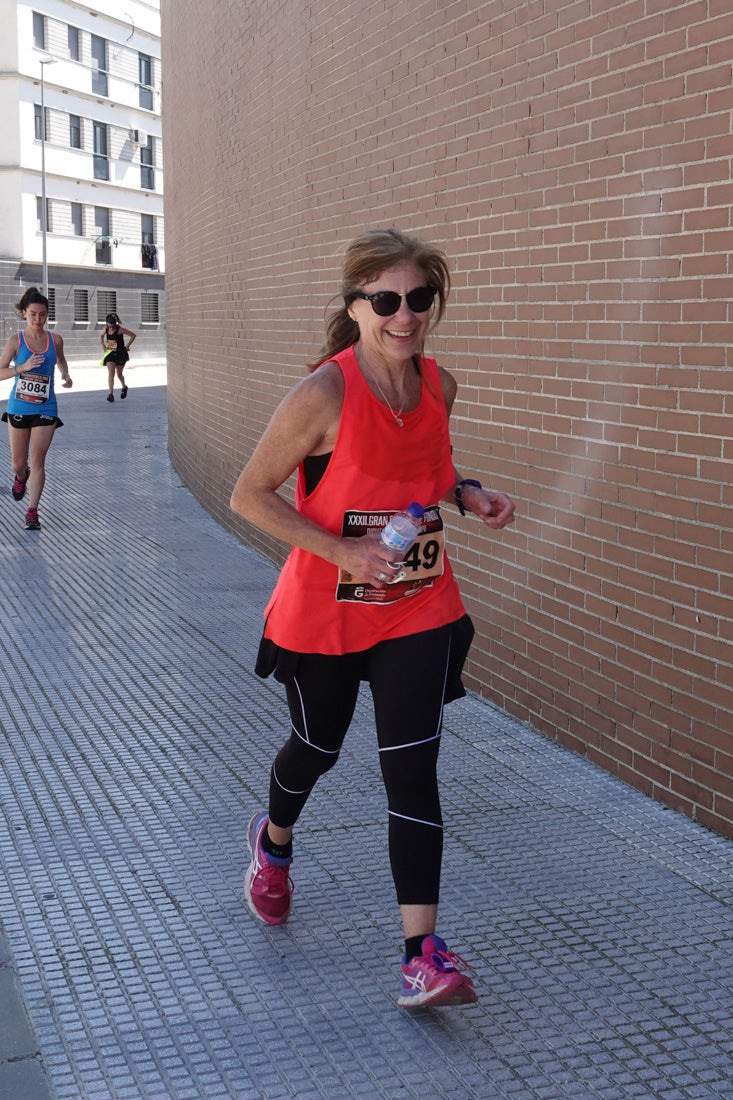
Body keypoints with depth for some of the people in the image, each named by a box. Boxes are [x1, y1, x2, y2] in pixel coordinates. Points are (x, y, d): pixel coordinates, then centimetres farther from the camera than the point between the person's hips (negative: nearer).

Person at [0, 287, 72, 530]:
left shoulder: (55, 340, -1)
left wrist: (65, 375, 2)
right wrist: (24, 367, -25)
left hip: (45, 409, 0)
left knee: (37, 460, -6)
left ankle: (32, 510, 0)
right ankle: (21, 477, 49)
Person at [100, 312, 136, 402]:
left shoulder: (120, 330, -18)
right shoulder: (105, 329, -4)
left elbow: (133, 335, -13)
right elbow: (101, 335, 20)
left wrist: (127, 346, -11)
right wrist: (103, 344, 6)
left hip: (120, 354, -3)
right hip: (110, 353, 3)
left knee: (119, 374, 10)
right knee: (111, 373, -12)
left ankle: (124, 387, 41)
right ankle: (110, 393, -17)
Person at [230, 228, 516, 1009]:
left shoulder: (438, 386, -3)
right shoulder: (325, 395, -21)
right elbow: (248, 495, -16)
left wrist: (467, 494, -4)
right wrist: (341, 550, -25)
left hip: (419, 608, 3)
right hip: (324, 612, -3)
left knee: (412, 770, -4)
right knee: (317, 747, 19)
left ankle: (422, 954, 0)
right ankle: (273, 841, 53)